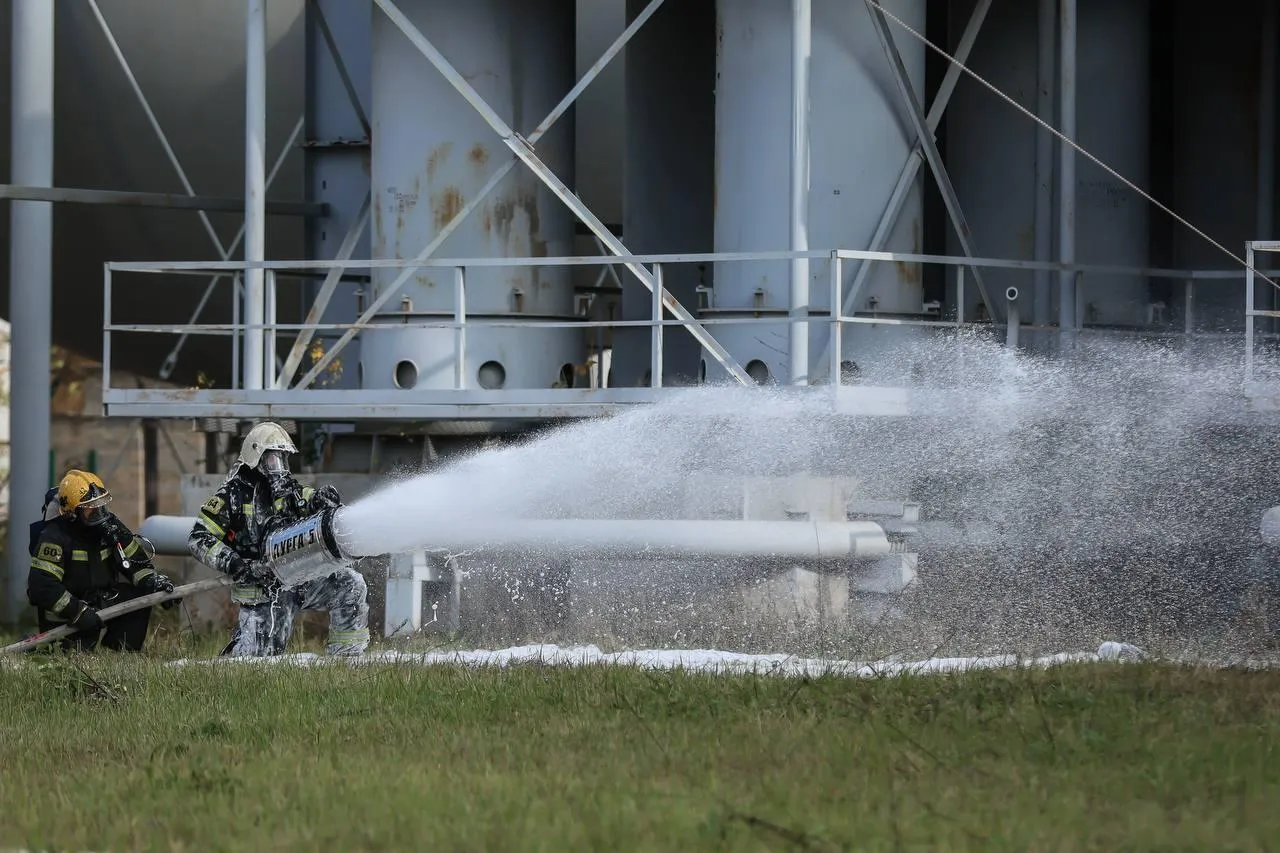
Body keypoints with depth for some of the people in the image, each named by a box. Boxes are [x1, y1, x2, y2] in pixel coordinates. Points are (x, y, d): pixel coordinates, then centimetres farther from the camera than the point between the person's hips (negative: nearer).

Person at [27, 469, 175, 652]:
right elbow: (41, 587, -27)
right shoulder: (54, 537, -21)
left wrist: (152, 580, -13)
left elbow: (136, 561, 7)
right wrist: (77, 612, -30)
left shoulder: (109, 525, 1)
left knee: (140, 595, -7)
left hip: (101, 600, 7)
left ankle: (126, 650, 1)